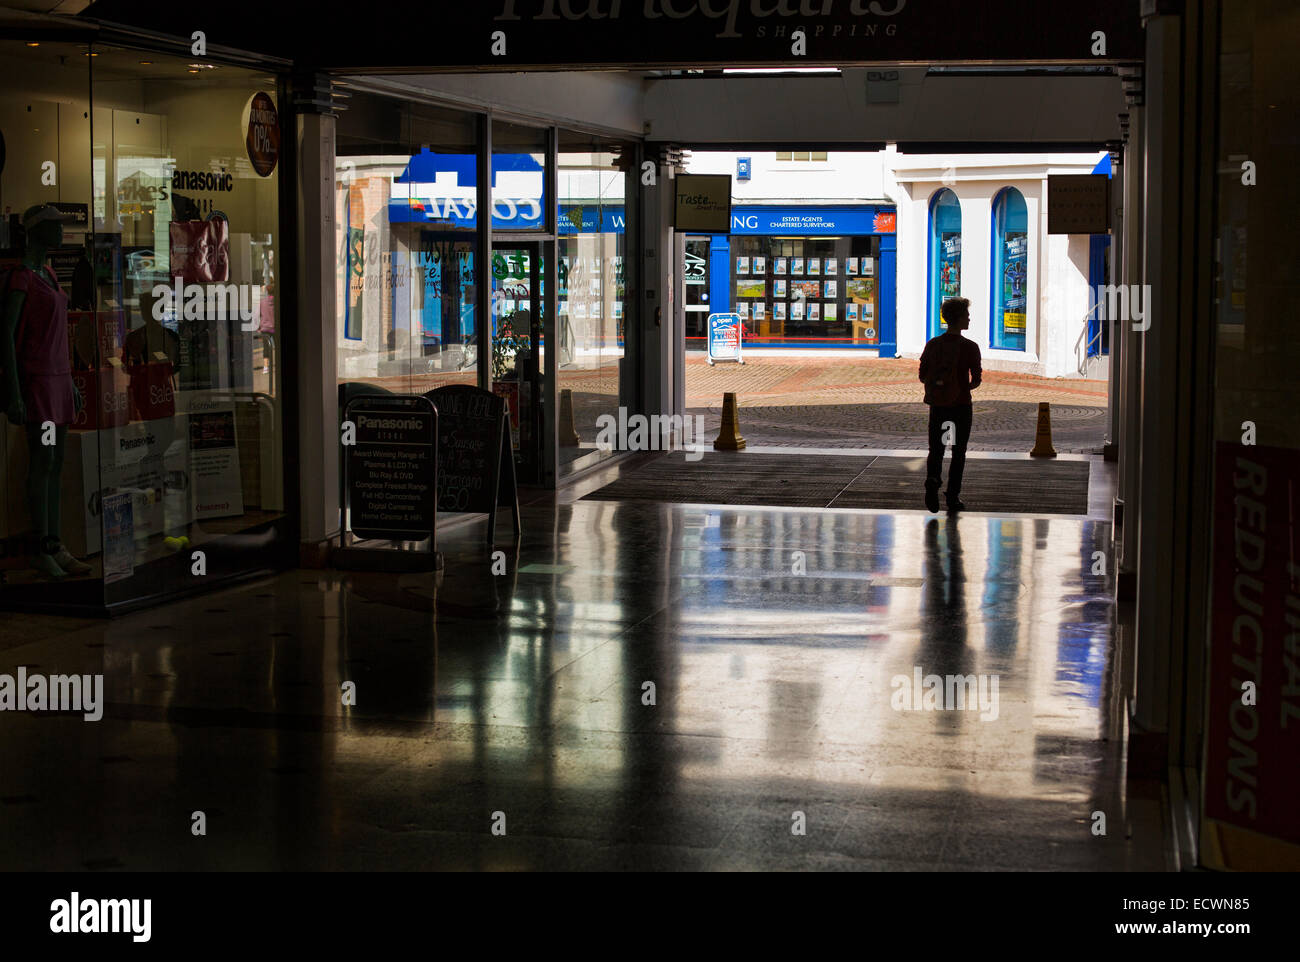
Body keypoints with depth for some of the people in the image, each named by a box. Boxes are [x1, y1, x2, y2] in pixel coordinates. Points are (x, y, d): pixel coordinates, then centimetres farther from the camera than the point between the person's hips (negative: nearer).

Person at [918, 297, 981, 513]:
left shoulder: (933, 344, 1)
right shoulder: (969, 347, -10)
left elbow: (922, 377, 3)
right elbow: (976, 380, -9)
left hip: (937, 404, 2)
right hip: (961, 404, -2)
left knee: (936, 450, 9)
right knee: (958, 452, 11)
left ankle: (933, 480, -20)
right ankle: (953, 496, 12)